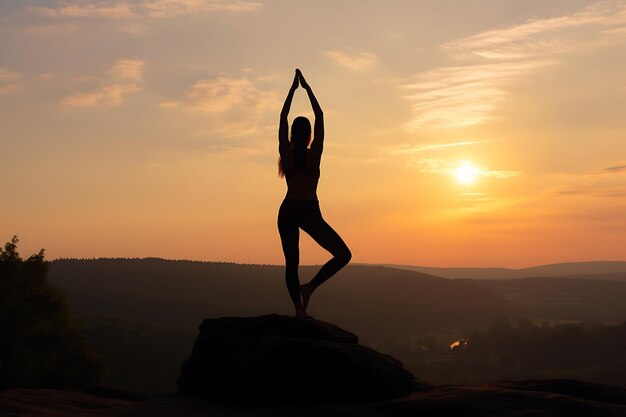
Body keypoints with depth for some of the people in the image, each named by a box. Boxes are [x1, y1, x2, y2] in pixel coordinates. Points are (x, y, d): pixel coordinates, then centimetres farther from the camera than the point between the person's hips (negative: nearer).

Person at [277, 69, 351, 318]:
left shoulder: (286, 153, 3)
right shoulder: (314, 154, -1)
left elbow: (283, 117, 11)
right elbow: (320, 116, 6)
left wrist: (293, 88, 18)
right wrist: (307, 88, 12)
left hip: (287, 211, 4)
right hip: (309, 211, -3)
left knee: (291, 263, 10)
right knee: (343, 254, 5)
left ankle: (299, 309, 2)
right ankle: (310, 286, -12)